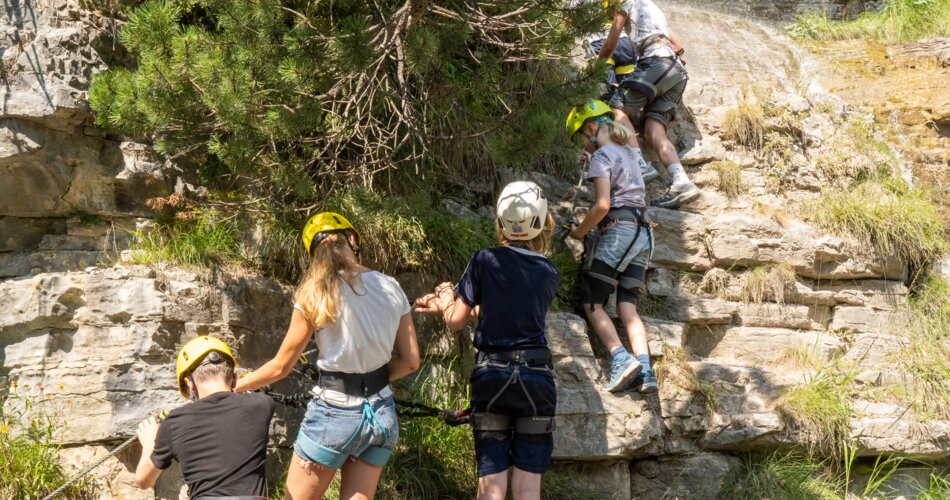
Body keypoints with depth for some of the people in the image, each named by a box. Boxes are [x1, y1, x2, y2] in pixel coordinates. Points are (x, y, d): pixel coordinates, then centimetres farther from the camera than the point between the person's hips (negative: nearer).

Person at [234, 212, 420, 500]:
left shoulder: (315, 292, -9)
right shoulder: (391, 287, 2)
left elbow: (281, 367, -4)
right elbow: (411, 362, 5)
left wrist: (231, 388, 10)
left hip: (334, 413, -4)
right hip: (382, 415, 4)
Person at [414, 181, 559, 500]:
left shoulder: (485, 261, -3)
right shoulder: (550, 273, 6)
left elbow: (456, 321, 2)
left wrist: (447, 302, 25)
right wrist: (455, 301, 28)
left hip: (491, 375, -1)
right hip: (535, 377, 2)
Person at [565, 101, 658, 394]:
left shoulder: (602, 156, -4)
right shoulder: (627, 153, 22)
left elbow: (602, 206, -15)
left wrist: (579, 232, -1)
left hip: (619, 230, -8)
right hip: (643, 234, 8)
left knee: (592, 303, -4)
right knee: (627, 307, 1)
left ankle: (622, 359, -22)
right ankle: (645, 370, -15)